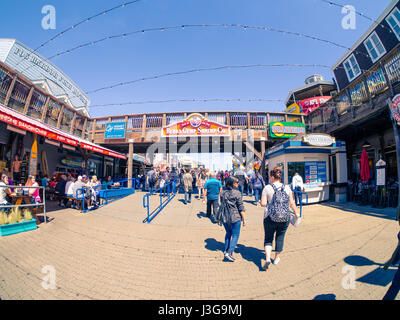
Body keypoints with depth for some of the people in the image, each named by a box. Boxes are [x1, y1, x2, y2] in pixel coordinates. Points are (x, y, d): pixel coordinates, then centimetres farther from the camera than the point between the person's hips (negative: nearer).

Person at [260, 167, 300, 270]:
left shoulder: (267, 188, -9)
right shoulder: (287, 188, 0)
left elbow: (263, 204, -12)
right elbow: (292, 203, 5)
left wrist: (261, 202, 10)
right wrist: (296, 213, 20)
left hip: (270, 218, -3)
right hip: (285, 218, 3)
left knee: (268, 238, 12)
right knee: (280, 238, 18)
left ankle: (267, 258, -4)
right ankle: (277, 258, 32)